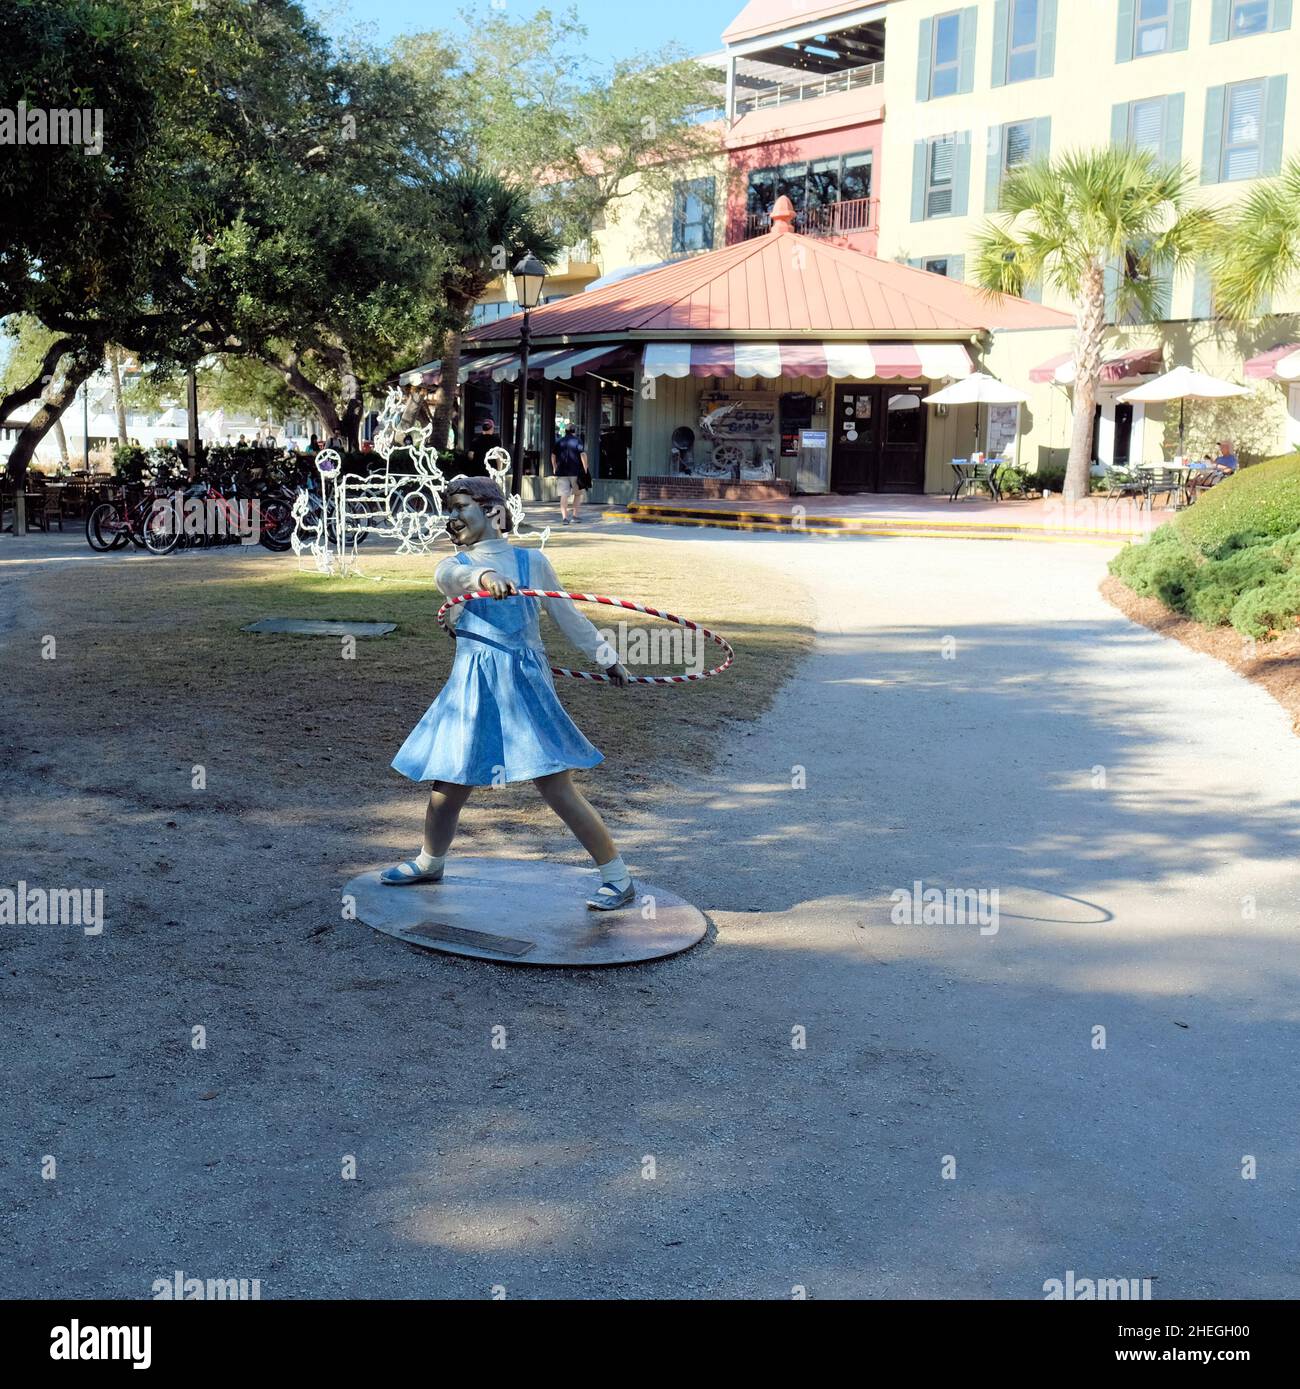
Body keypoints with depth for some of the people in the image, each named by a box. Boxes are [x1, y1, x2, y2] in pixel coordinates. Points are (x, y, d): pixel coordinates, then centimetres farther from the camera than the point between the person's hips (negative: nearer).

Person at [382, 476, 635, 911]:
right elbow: (451, 577, -14)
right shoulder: (454, 566, 9)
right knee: (447, 784, 9)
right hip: (472, 686, 3)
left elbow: (567, 616, 10)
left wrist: (606, 656, 13)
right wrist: (484, 576, -36)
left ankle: (616, 877, 1)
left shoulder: (531, 561, 5)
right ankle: (429, 862, 36)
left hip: (524, 683, -3)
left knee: (556, 786, -8)